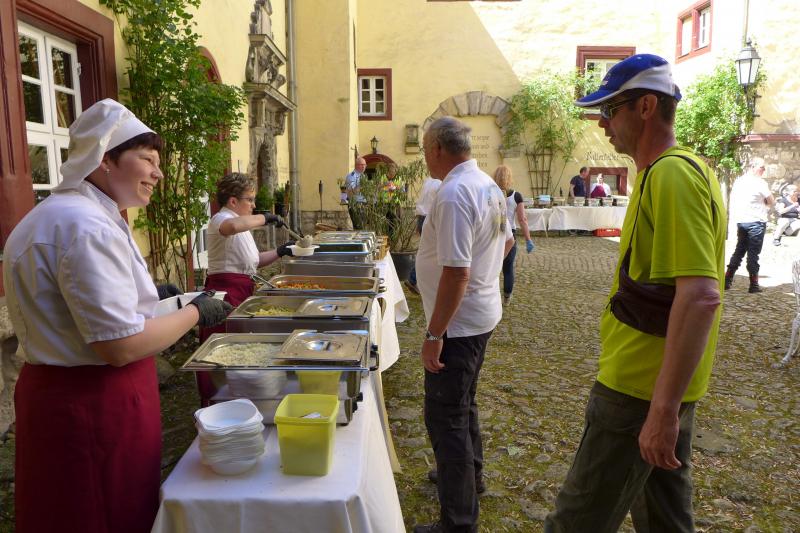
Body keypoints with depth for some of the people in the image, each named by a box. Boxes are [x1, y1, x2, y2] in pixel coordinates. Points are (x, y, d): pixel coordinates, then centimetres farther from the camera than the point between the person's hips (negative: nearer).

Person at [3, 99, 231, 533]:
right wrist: (195, 313, -12)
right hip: (95, 409, -10)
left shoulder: (59, 213, 12)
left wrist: (146, 295, 16)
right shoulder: (88, 227, -22)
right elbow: (122, 346, -26)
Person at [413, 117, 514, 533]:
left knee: (445, 416, 0)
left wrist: (434, 335, -24)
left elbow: (457, 271, -28)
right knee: (462, 402, 25)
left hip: (457, 322, -10)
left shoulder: (454, 193, -24)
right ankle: (469, 472, 45)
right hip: (483, 313, 10)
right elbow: (506, 241, 20)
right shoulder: (488, 185, 7)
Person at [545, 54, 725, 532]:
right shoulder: (682, 168, 12)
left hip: (640, 388, -10)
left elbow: (701, 296, -28)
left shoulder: (670, 176, -20)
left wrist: (664, 409, -27)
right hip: (666, 385, 10)